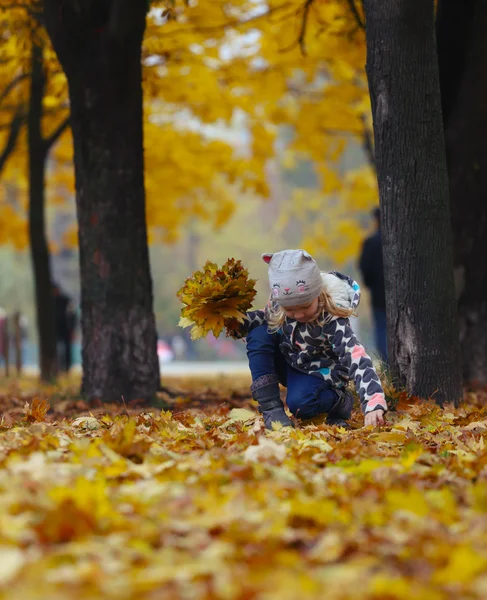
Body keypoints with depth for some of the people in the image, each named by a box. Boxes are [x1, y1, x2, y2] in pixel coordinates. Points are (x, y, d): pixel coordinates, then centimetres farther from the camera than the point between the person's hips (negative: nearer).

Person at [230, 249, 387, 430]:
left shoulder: (334, 320, -34)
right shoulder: (278, 303, -19)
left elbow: (358, 361, -42)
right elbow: (267, 316, 5)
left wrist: (374, 405, -54)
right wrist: (239, 323, -17)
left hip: (320, 372, -5)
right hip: (289, 360, 5)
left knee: (299, 404, -35)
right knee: (259, 334, -22)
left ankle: (338, 400, 0)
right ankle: (270, 407, -19)